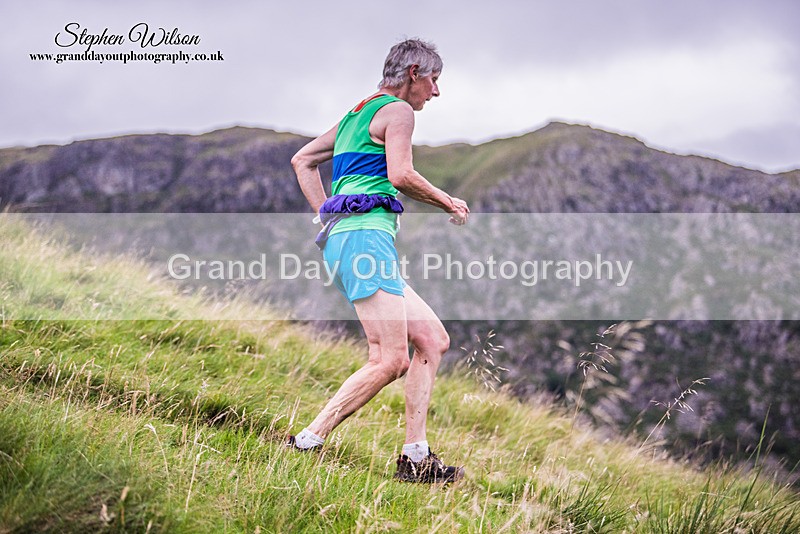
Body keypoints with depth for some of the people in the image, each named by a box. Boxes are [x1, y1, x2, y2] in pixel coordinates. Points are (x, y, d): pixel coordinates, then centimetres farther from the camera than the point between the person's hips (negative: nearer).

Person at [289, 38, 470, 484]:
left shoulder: (357, 116, 28)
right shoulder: (398, 110, 0)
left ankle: (415, 457, 4)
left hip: (341, 234, 10)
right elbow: (401, 175, -15)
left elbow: (302, 160, 31)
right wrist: (449, 202, 1)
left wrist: (328, 218, 22)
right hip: (366, 234, -10)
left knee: (433, 339, 8)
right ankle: (306, 443, -13)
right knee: (391, 361, -16)